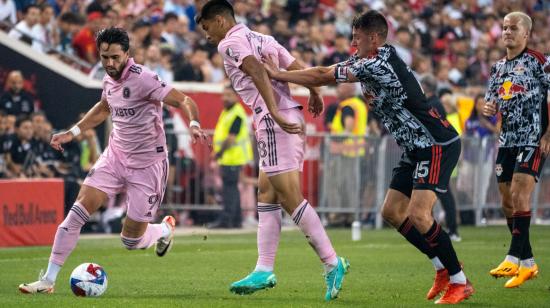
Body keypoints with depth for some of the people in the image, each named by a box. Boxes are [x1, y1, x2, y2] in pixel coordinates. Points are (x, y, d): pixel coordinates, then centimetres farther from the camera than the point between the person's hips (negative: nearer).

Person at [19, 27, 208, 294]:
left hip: (147, 165, -6)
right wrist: (72, 133, 23)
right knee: (78, 211, -12)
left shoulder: (142, 79, -19)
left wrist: (194, 124, -44)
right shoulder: (109, 80, 3)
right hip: (115, 156, 6)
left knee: (131, 241, 0)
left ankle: (165, 229, 35)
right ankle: (48, 280, -7)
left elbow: (184, 101, -24)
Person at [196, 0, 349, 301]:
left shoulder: (230, 43, -3)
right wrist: (314, 93, 34)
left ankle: (332, 263, -13)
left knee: (290, 197, -10)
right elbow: (298, 69, 20)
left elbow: (258, 72, -19)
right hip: (292, 120, 9)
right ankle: (264, 271, 9)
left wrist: (275, 113, -27)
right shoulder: (263, 39, 21)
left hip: (274, 123, -9)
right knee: (266, 194, 11)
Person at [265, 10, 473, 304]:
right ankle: (444, 268, 16)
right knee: (392, 212, 8)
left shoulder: (378, 64, -20)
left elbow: (324, 76, -15)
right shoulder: (366, 61, 9)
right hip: (416, 148, 11)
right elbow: (327, 73, 17)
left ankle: (459, 282, -11)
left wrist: (278, 74, -6)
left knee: (419, 214, -20)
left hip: (437, 144, -10)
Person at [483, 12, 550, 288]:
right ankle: (527, 264, 12)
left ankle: (514, 258, -19)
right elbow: (492, 103, 23)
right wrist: (489, 109, -2)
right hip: (507, 141, 7)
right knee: (507, 201, 5)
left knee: (519, 195, -18)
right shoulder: (498, 68, 15)